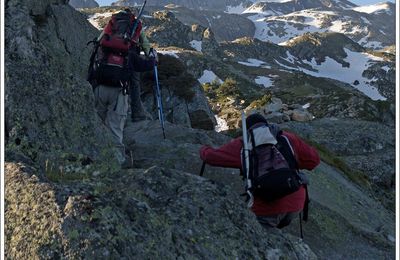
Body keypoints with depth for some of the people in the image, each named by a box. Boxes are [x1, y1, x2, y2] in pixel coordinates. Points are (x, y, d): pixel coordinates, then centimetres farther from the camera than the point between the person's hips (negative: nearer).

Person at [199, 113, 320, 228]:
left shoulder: (243, 145, 3)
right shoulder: (289, 138, 9)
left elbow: (211, 156, 8)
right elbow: (313, 159, 13)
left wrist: (204, 149, 30)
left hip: (268, 208, -4)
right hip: (296, 204, 4)